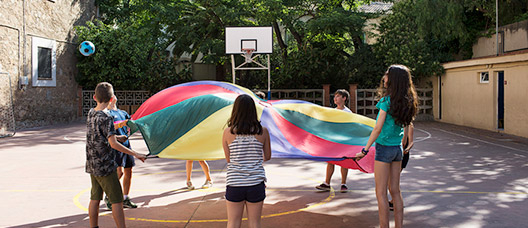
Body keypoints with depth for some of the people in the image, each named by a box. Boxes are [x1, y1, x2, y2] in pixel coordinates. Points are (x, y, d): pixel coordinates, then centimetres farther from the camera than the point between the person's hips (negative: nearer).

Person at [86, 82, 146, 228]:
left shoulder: (91, 113, 6)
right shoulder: (106, 117, -18)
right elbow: (113, 144, -23)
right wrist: (135, 154, -20)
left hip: (92, 165, 8)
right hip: (105, 166, -8)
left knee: (95, 198, 14)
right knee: (117, 200, -2)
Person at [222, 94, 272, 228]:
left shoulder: (228, 132, -6)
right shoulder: (262, 132, -5)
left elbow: (228, 159, 2)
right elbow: (268, 156, 7)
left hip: (234, 183, 0)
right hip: (256, 184, 1)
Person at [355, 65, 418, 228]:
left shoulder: (387, 100, -15)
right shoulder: (407, 101, 5)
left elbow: (378, 129, -17)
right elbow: (405, 125, 11)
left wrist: (365, 150, -13)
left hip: (384, 148, -7)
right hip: (398, 149, 7)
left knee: (381, 193, 1)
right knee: (395, 191, 13)